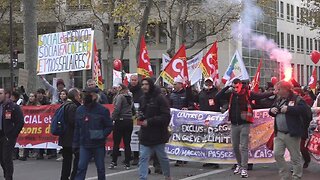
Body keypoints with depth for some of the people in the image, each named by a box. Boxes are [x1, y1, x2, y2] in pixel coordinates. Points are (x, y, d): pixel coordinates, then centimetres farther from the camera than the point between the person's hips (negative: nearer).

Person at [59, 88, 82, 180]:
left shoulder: (64, 105, 14)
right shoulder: (73, 106, -16)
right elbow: (74, 122, -21)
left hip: (64, 138, 10)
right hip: (72, 138, -9)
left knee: (66, 159, 14)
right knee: (78, 158, -4)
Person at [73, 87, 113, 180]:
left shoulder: (102, 110, -6)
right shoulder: (80, 110, 5)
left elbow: (109, 126, -4)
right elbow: (77, 128, 9)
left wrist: (102, 136, -20)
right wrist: (75, 144, 5)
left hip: (98, 145, -2)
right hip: (84, 145, 2)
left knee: (100, 168, 10)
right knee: (81, 167, -3)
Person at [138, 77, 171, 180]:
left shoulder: (160, 98, -13)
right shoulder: (143, 99, 8)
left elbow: (166, 117, -17)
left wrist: (149, 121, -20)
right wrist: (140, 116, -1)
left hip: (158, 134, -5)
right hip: (145, 135, 5)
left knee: (162, 157, 12)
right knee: (143, 158, -2)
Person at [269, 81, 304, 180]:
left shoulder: (297, 99, -7)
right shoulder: (278, 100, 15)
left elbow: (302, 108, -23)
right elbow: (272, 111, 25)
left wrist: (288, 109, -26)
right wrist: (272, 110, 2)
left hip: (292, 134, -7)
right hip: (279, 133, 7)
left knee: (295, 157, 0)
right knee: (277, 154, 3)